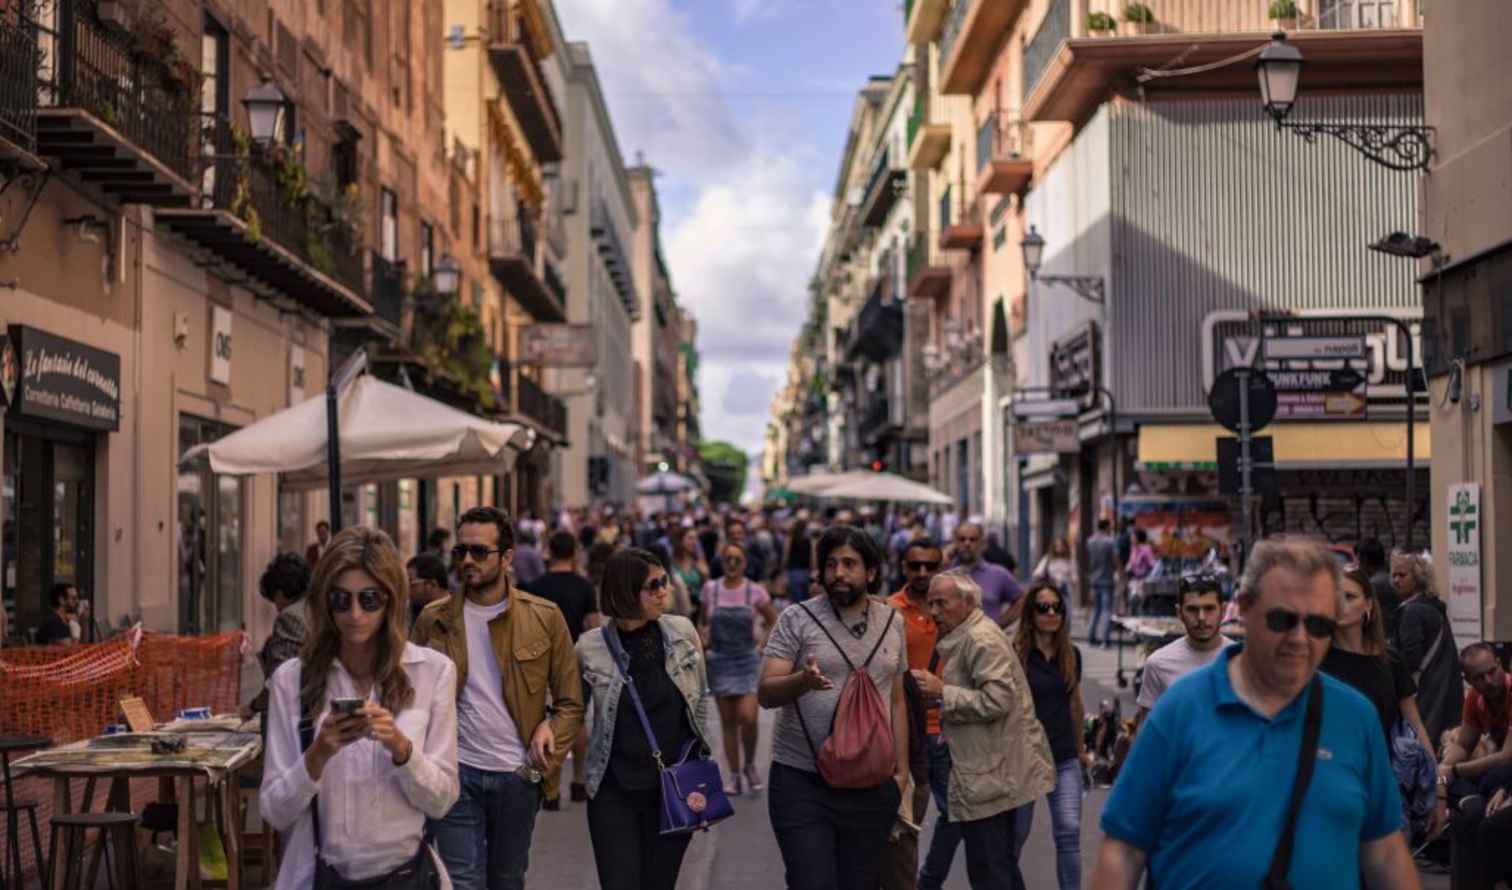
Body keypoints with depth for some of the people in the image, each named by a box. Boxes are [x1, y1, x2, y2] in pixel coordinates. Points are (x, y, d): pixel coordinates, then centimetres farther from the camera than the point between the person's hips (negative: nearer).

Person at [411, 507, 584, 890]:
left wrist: (548, 757, -13)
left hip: (518, 776, 1)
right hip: (457, 773, -1)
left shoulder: (544, 617, -2)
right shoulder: (433, 620, 0)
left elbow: (571, 703, 0)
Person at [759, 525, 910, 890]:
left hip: (871, 787, 3)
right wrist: (803, 680, -29)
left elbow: (897, 702, 15)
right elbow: (765, 693, -9)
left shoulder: (891, 623, 9)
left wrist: (901, 771, 9)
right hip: (802, 782, -3)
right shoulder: (796, 619, -3)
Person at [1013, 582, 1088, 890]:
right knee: (1016, 835, 8)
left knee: (1069, 831, -8)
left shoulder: (1071, 655, 6)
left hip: (1064, 759, 3)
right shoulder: (1015, 655, -8)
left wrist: (1080, 748, 24)